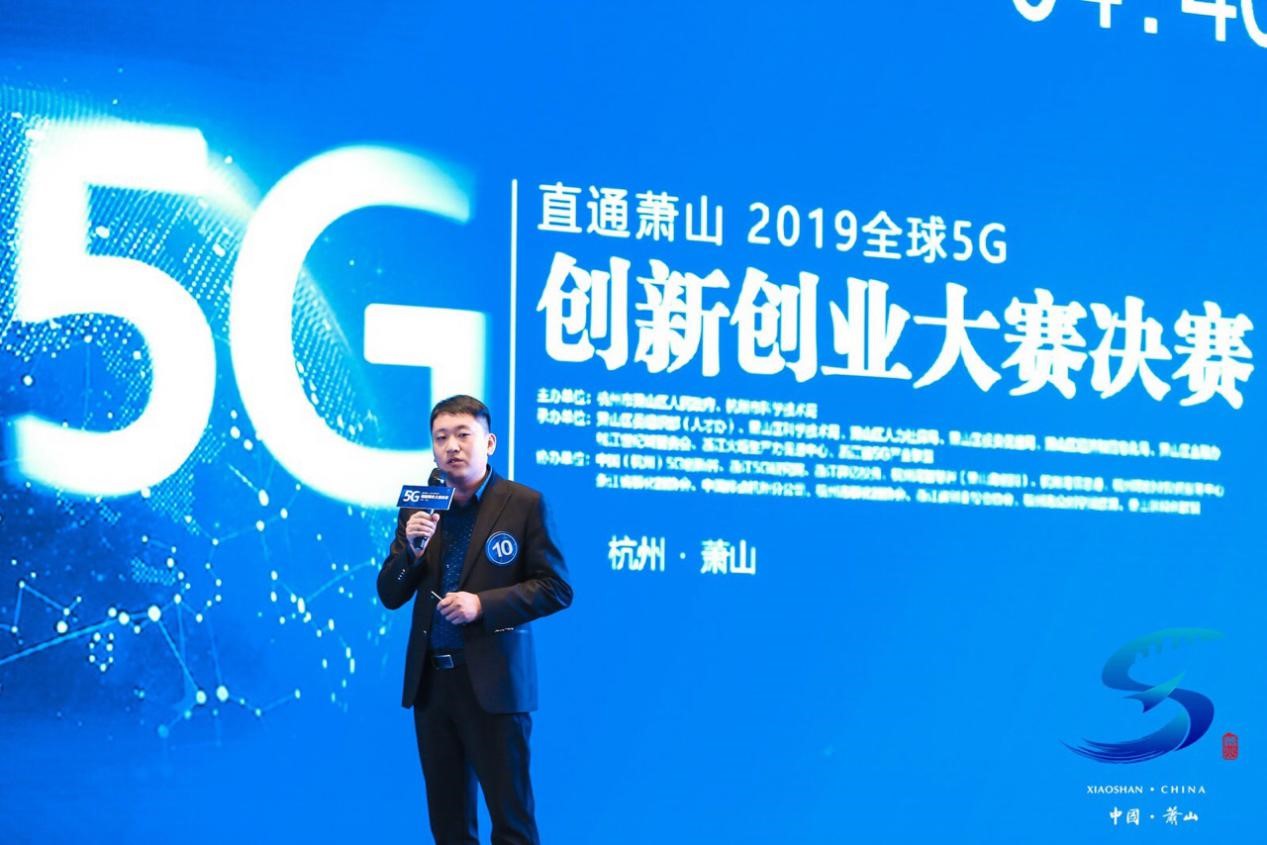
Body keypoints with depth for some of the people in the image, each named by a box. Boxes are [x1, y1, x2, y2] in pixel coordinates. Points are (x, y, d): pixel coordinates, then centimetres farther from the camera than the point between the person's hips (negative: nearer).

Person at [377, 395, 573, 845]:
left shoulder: (524, 503, -4)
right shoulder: (416, 509, 8)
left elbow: (557, 588, -6)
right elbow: (390, 596, 8)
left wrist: (484, 604, -17)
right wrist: (412, 549, -11)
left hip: (493, 681, -4)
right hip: (431, 680, 4)